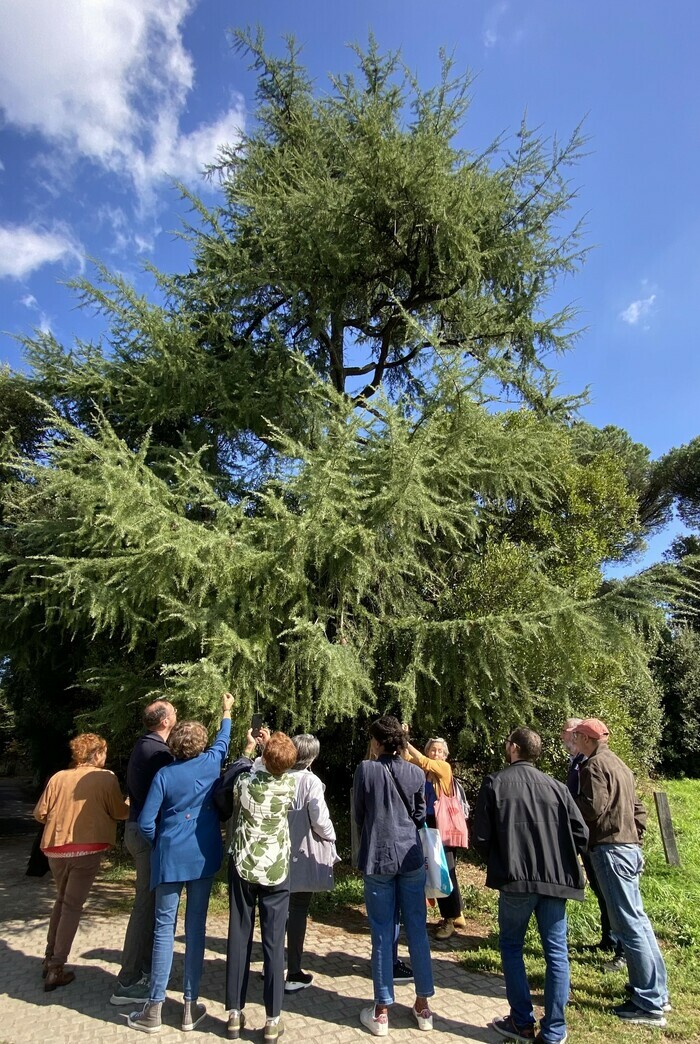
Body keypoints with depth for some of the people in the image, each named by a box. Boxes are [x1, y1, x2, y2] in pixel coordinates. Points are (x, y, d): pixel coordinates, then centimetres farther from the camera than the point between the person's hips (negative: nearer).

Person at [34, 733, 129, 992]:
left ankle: (50, 959, 29)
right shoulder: (105, 778, -7)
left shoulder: (58, 777, 3)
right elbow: (120, 812, -3)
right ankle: (56, 970, 6)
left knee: (61, 900, 24)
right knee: (72, 906, 6)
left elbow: (40, 813, 5)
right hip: (87, 849, -5)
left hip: (55, 849, 5)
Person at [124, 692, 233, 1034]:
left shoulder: (164, 775, -8)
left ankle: (154, 1010, 15)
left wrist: (161, 844, 10)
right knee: (196, 928, 10)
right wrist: (226, 710, 32)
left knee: (164, 929, 8)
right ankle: (190, 1007, 19)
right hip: (204, 858, 1)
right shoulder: (210, 764, -4)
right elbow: (223, 740, 17)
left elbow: (146, 823, -9)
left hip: (170, 858, -1)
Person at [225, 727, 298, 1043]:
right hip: (276, 870, 0)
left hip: (242, 866, 1)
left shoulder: (245, 780, -18)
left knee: (239, 938, 13)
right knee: (274, 942, 7)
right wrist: (270, 746, 13)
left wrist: (249, 749, 12)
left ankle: (235, 1014, 23)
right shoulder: (290, 784, -16)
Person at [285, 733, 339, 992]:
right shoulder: (310, 781, -17)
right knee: (298, 912, 7)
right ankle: (294, 975, 16)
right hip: (303, 855, -4)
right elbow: (320, 820, -18)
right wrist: (330, 838, 0)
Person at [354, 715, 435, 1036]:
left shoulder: (366, 769, -11)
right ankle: (423, 1005, 27)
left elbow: (359, 814, 1)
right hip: (411, 858, 3)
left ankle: (381, 1011, 19)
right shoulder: (416, 773, -3)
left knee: (382, 935, 8)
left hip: (378, 858, -2)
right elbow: (420, 816, 8)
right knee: (417, 931, 14)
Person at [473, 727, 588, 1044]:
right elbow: (581, 834, -1)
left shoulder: (494, 783, -5)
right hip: (554, 880, 2)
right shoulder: (555, 786, 2)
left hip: (515, 880, -2)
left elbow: (481, 838, -5)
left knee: (511, 947, 17)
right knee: (556, 953, 13)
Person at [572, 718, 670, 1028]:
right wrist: (635, 836, 20)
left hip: (610, 848, -10)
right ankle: (656, 992, 26)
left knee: (628, 923, -4)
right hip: (629, 846, 10)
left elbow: (593, 806, -21)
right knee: (636, 919, 17)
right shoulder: (618, 764, 17)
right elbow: (637, 810, 20)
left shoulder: (595, 764, -12)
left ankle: (649, 1005, 3)